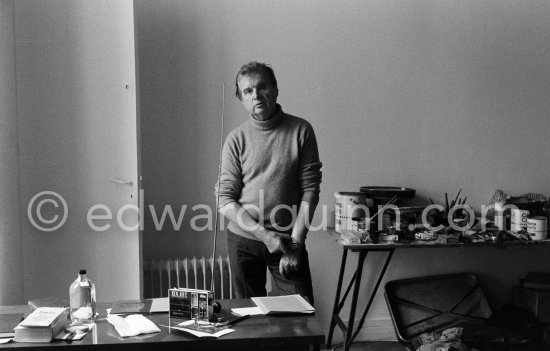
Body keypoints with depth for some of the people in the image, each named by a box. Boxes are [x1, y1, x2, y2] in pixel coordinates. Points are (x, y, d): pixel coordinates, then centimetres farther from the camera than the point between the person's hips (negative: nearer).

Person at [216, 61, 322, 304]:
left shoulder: (301, 131, -2)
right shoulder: (236, 139, -1)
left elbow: (310, 190, -5)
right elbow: (225, 201, -4)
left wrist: (295, 243, -10)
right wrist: (264, 234, -13)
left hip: (289, 240, -1)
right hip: (244, 240, 1)